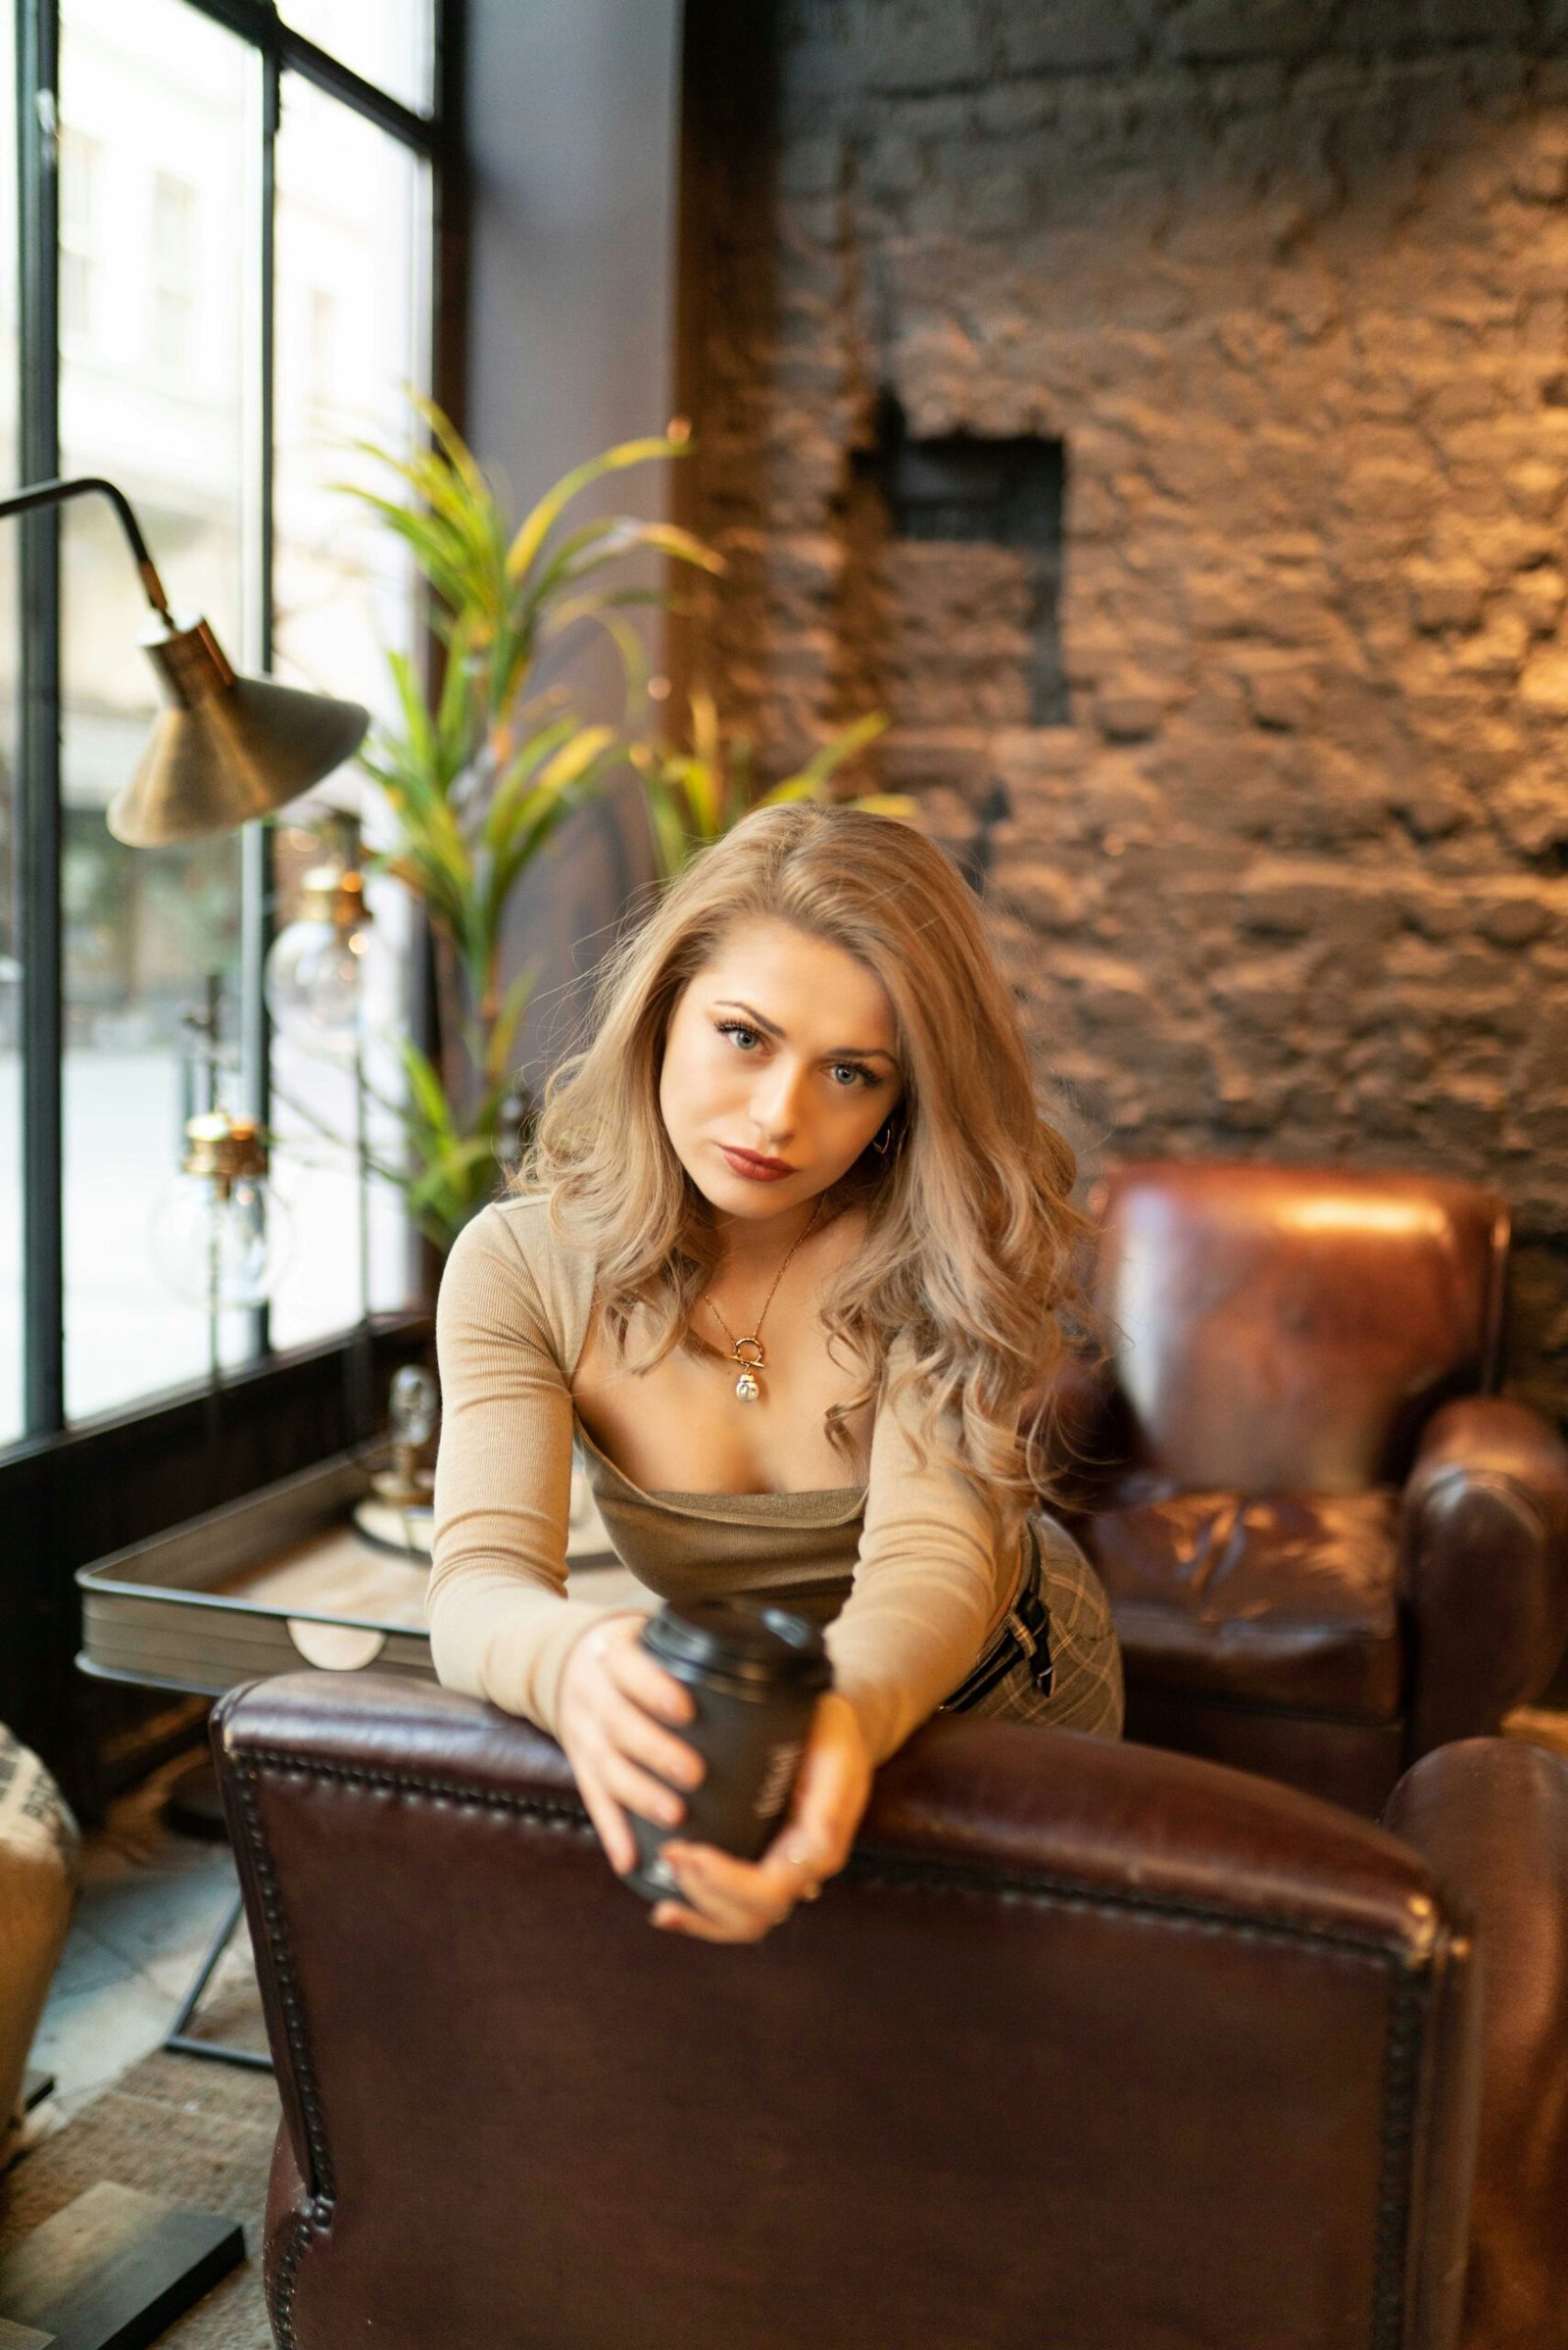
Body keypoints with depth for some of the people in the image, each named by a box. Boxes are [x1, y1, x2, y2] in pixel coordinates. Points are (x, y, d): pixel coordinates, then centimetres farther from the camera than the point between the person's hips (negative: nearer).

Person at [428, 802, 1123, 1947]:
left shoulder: (943, 1255, -23)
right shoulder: (523, 1266, -20)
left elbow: (931, 1563, -36)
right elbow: (479, 1589, -31)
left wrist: (848, 1717, -61)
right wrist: (577, 1663, -57)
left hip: (1007, 1697, 0)